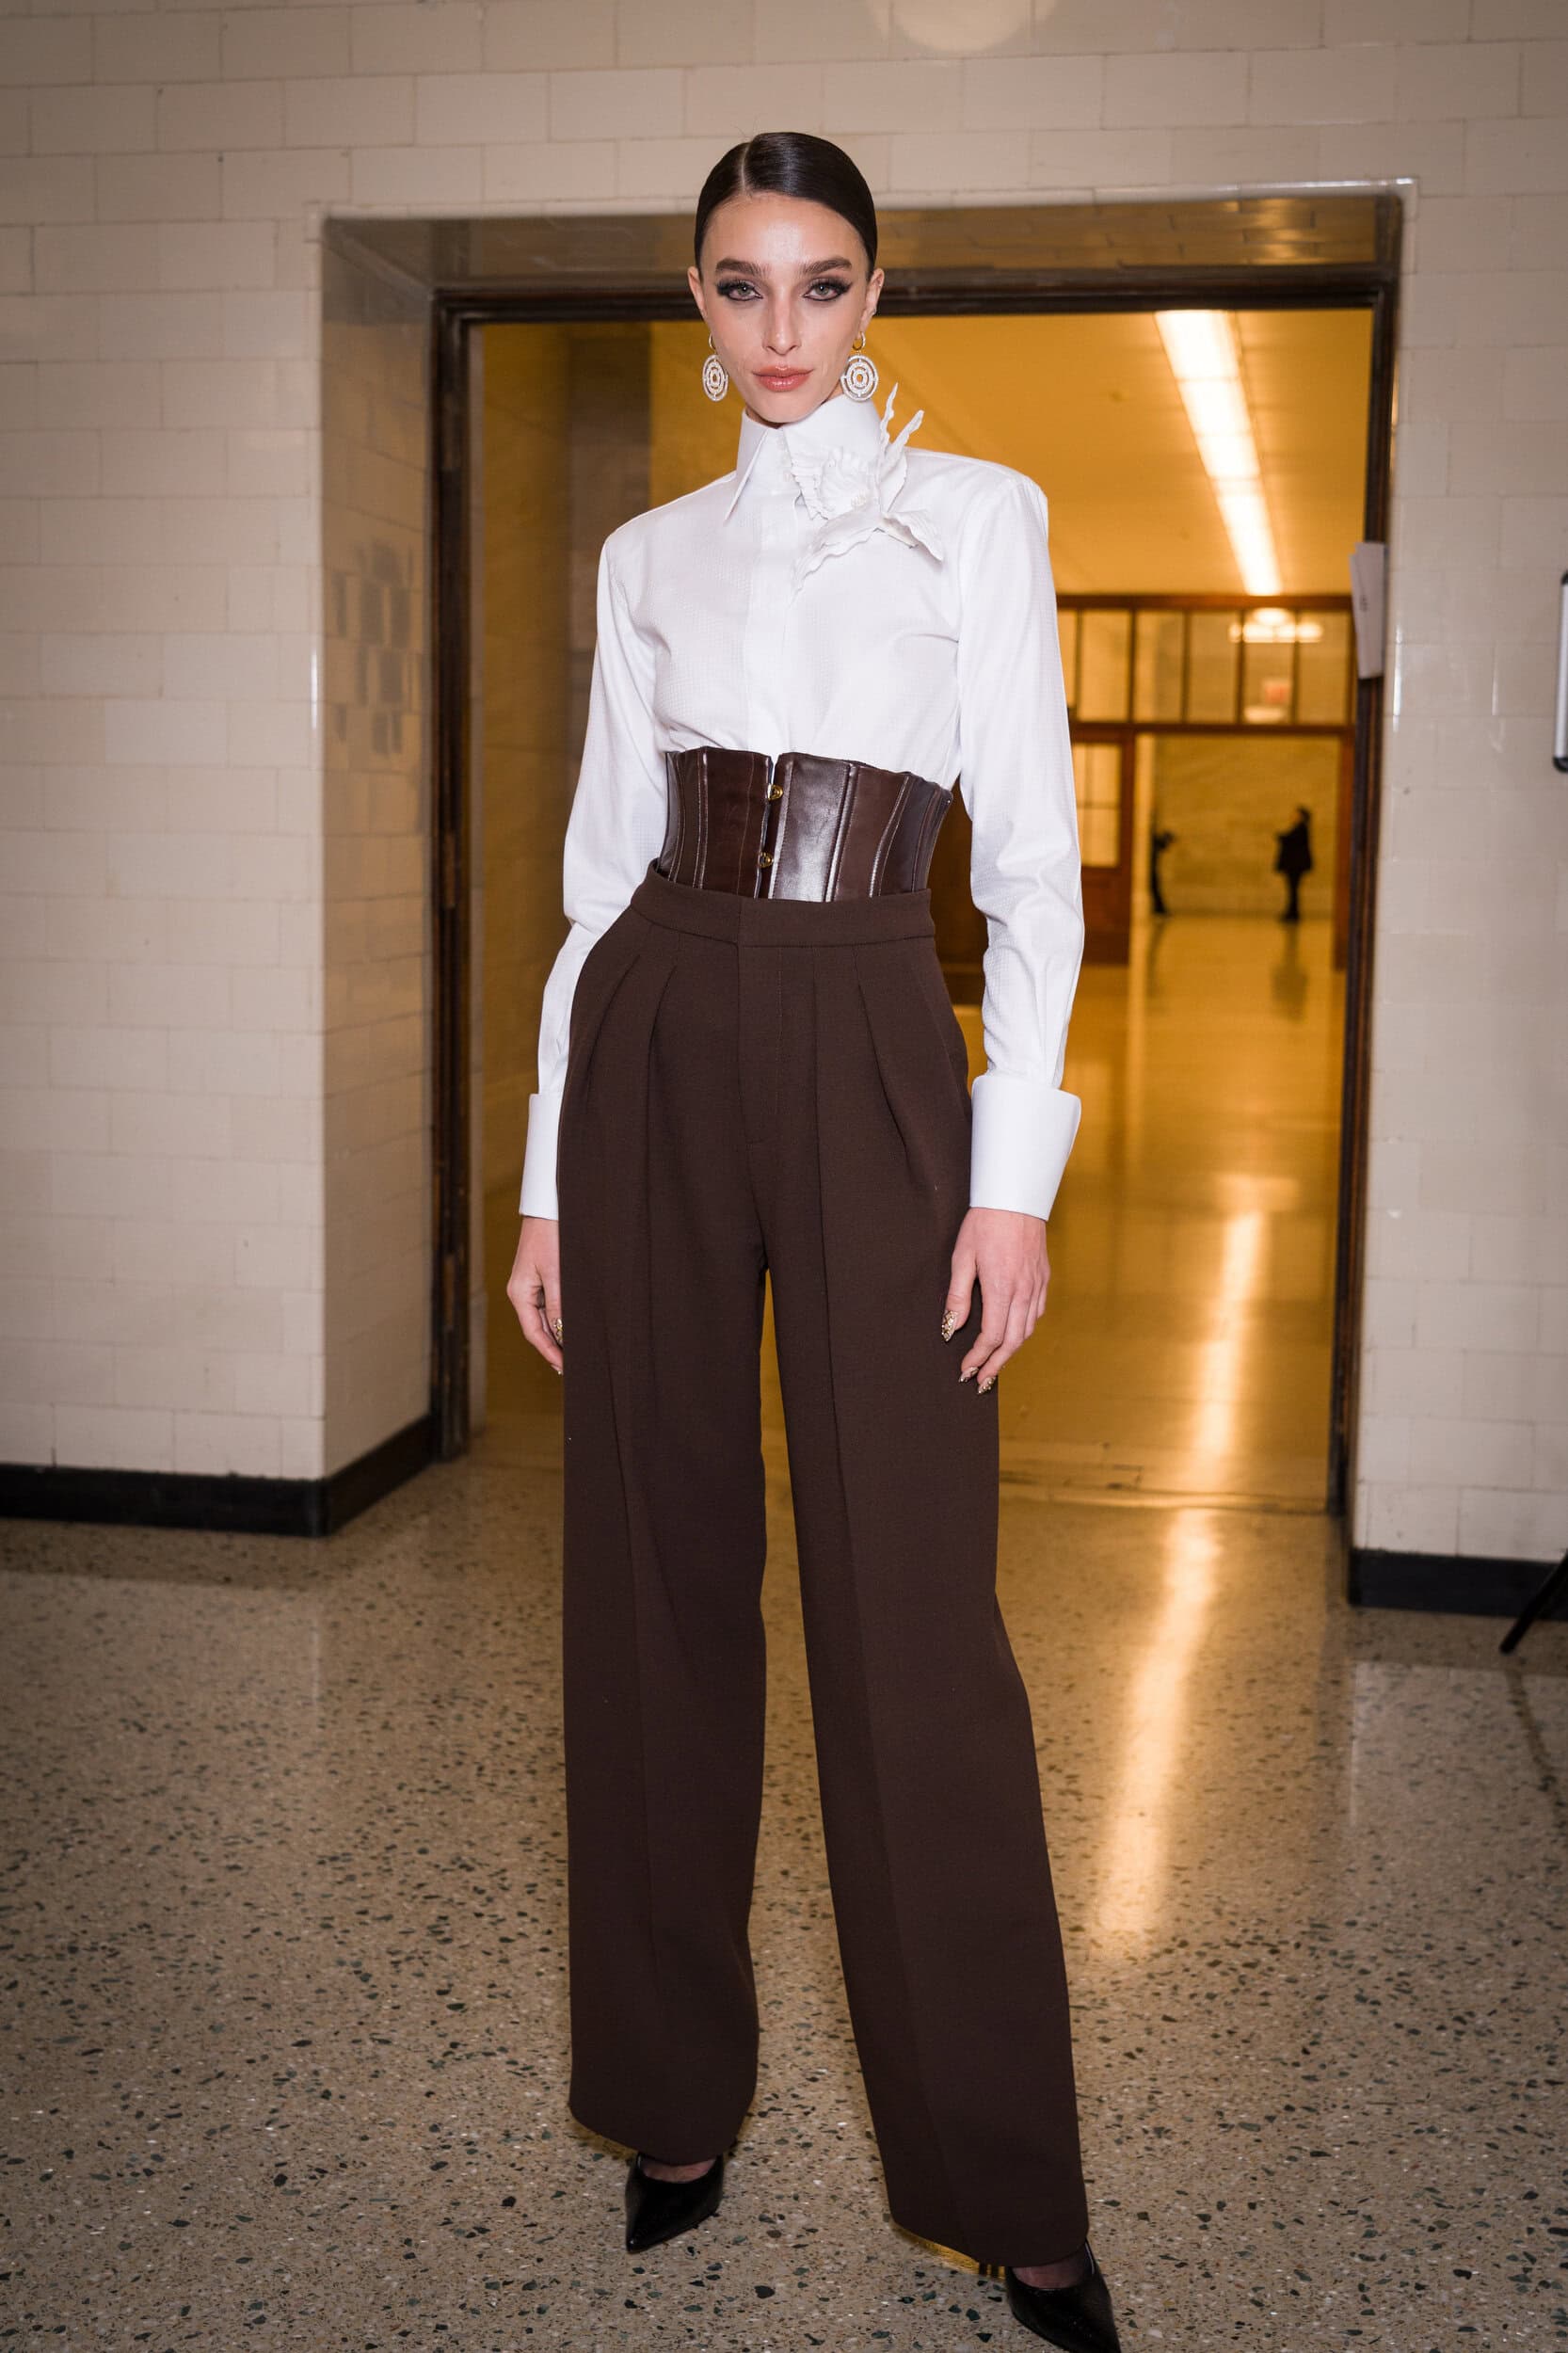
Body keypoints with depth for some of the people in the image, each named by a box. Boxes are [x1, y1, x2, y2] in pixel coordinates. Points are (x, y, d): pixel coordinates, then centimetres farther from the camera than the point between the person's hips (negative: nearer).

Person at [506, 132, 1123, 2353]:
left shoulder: (974, 515, 4)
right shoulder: (649, 555, 13)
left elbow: (1032, 862, -1)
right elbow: (603, 866, 12)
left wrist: (1016, 1171, -10)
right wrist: (550, 1174, 7)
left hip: (869, 1053, -3)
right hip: (654, 1049, 4)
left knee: (912, 1609, -3)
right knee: (658, 1578, 7)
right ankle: (676, 2090, 25)